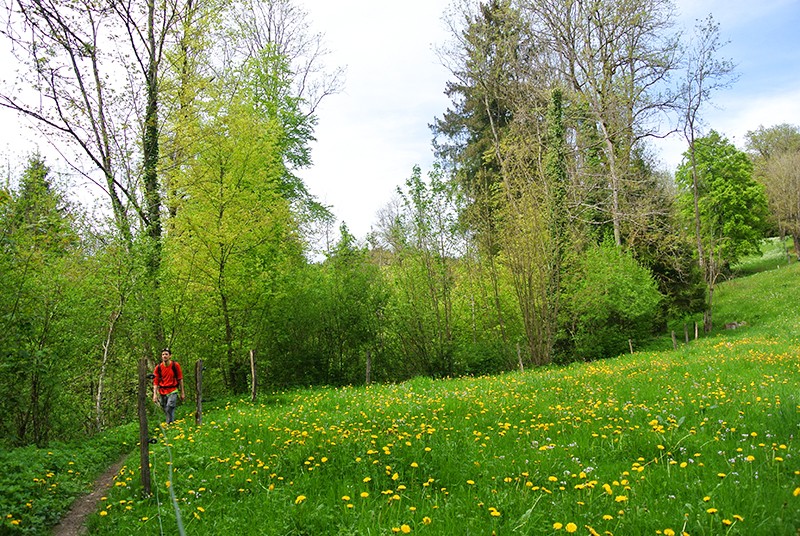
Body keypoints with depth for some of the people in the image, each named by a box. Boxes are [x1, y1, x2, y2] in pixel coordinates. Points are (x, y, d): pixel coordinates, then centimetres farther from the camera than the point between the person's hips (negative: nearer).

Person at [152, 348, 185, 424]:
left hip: (172, 392, -3)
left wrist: (182, 393, 3)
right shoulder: (158, 367, -2)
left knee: (169, 409, -17)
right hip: (162, 392, 3)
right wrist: (155, 394, -7)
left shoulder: (175, 365, -6)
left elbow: (180, 379, 1)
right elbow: (155, 382, 2)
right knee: (165, 411, 8)